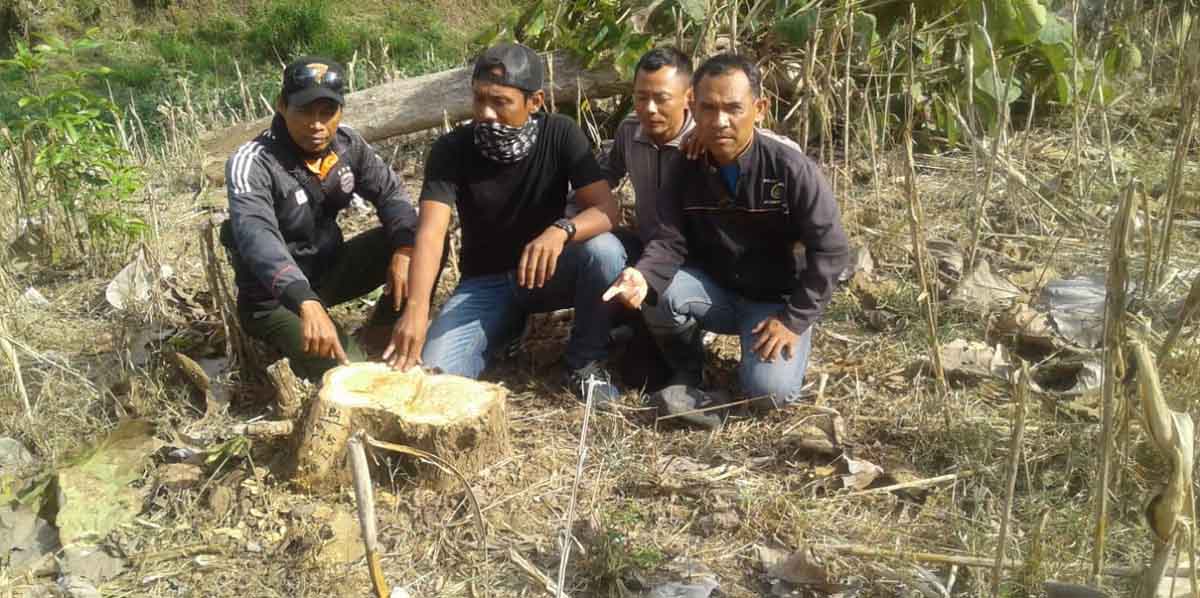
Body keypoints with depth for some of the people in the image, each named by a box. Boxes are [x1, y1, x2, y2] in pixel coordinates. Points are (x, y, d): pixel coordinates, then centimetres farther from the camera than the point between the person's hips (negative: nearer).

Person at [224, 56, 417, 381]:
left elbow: (390, 192, -3)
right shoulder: (252, 163, -28)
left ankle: (375, 338, 6)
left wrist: (405, 250, -25)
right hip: (275, 298, -6)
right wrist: (306, 303, -60)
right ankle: (279, 345, 8)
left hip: (328, 269, 6)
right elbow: (256, 237, -44)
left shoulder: (347, 143, -7)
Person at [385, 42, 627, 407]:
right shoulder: (451, 149, -17)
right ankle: (510, 325, 7)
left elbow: (606, 209, -22)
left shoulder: (561, 135, -15)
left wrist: (561, 230, -45)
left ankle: (586, 361, -8)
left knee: (604, 250, -32)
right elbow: (431, 232, -28)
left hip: (547, 270, 1)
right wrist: (416, 307, -45)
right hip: (484, 282, -1)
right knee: (434, 372, -24)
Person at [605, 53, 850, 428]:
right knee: (657, 292, -27)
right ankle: (688, 376, -3)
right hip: (714, 291, 3)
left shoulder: (790, 168, -19)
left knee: (769, 389, -27)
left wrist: (794, 319, -19)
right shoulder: (685, 169, -9)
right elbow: (670, 243, -15)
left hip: (775, 301, -3)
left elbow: (829, 250, -15)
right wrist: (643, 276, -38)